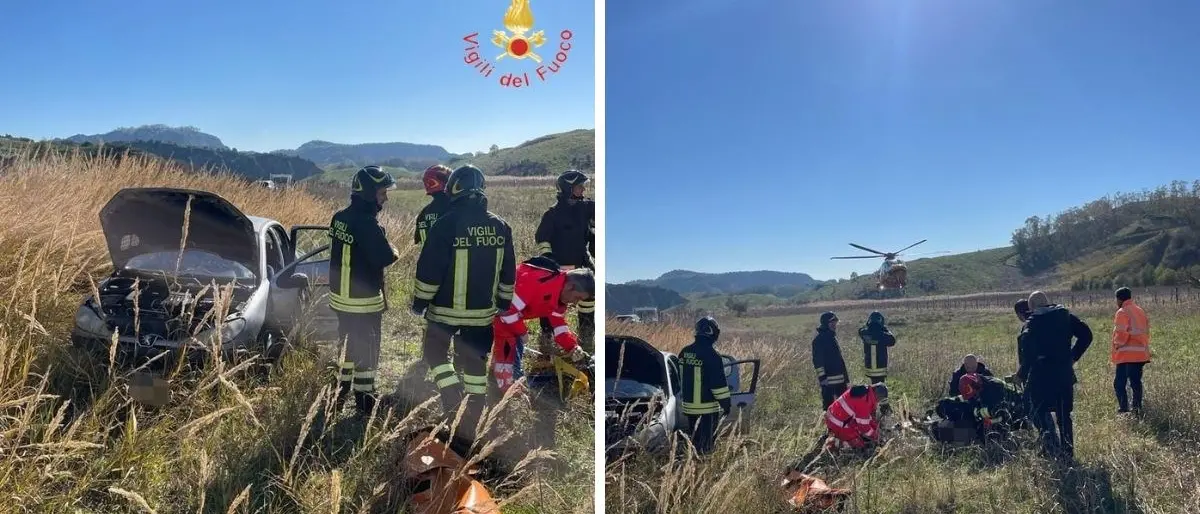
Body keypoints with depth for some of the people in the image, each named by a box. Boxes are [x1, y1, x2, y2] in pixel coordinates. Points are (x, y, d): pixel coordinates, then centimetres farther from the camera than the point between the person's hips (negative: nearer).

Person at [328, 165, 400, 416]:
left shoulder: (339, 217, 4)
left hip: (340, 296, 8)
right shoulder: (368, 223, -24)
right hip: (364, 301, -8)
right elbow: (385, 257, -25)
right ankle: (364, 402, 12)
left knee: (349, 343, 22)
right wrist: (393, 251, -3)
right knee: (367, 349, 4)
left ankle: (342, 390, 34)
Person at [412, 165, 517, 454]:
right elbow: (508, 273, 9)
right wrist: (504, 302, 20)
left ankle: (454, 402, 2)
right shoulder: (501, 227, 1)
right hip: (482, 311, 4)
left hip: (445, 309, -4)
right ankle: (467, 433, 21)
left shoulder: (447, 224, -16)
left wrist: (419, 302, 1)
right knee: (474, 365, 14)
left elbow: (429, 269, -13)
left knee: (435, 352, 21)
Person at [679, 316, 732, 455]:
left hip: (689, 403, 7)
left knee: (693, 435, 19)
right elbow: (719, 382, -16)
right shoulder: (712, 355, -18)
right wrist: (726, 402, -7)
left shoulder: (685, 352, 4)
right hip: (708, 405, -7)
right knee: (707, 438, 3)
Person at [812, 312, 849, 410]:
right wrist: (822, 377, -22)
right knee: (828, 403, -3)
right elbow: (817, 360, -17)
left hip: (840, 377, 9)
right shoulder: (819, 339, -13)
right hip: (828, 379, -9)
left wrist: (845, 374, 23)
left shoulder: (833, 337, 15)